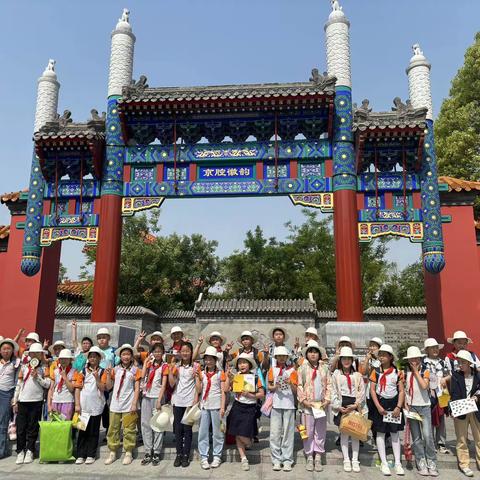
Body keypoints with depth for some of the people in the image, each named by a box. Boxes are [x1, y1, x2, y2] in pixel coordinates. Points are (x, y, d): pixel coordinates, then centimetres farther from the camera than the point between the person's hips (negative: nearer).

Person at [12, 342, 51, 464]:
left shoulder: (44, 368, 3)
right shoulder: (24, 367, 9)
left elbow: (47, 384, -4)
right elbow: (18, 385, 10)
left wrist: (37, 377, -14)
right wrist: (15, 401, 7)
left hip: (36, 401, -2)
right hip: (23, 401, 2)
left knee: (33, 427, 4)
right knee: (21, 427, 2)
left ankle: (30, 451, 14)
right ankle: (20, 451, 13)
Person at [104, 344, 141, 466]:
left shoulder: (135, 370, 1)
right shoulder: (115, 370, 8)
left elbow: (137, 389, -1)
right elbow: (109, 387, 8)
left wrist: (134, 404, -8)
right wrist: (108, 375, -5)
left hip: (129, 405, -3)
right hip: (115, 404, 3)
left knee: (129, 430, 1)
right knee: (113, 428, 6)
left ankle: (128, 453, 11)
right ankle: (112, 452, 17)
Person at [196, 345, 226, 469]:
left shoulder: (220, 373, 0)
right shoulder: (202, 373, 9)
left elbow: (223, 391, -3)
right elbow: (199, 390, 2)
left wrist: (222, 407, -9)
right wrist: (197, 376, -6)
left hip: (216, 405, -3)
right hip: (204, 405, 3)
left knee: (217, 431, 4)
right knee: (203, 431, 3)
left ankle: (217, 456, 13)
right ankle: (204, 457, 11)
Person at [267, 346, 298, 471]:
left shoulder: (292, 370, 3)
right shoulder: (272, 369, 8)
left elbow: (295, 391, 0)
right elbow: (269, 387, 9)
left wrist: (291, 384, -20)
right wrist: (275, 387, -12)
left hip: (289, 404, -1)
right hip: (276, 404, 1)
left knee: (288, 433, 1)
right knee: (275, 433, 1)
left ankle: (287, 460, 8)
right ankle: (276, 460, 11)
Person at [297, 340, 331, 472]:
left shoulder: (325, 368, 6)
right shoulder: (303, 368, 1)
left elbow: (329, 385, 5)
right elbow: (299, 386, -2)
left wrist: (327, 400, -4)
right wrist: (304, 400, -10)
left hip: (321, 405, 2)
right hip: (307, 405, -2)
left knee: (320, 432, 7)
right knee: (308, 432, 4)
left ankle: (318, 457, 17)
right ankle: (309, 457, 15)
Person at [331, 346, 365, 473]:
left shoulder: (357, 375, 7)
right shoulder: (336, 374, 4)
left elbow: (362, 392, 2)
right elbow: (334, 392, 0)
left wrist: (356, 405, -11)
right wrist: (338, 406, -11)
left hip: (355, 405, 1)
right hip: (342, 405, -1)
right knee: (344, 432, 2)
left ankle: (355, 460, 9)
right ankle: (346, 460, 11)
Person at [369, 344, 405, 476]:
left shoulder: (397, 372, -1)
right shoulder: (376, 371, -1)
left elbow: (401, 391, -1)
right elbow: (372, 390, -3)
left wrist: (398, 407, -10)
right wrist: (378, 407, -11)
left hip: (394, 403, 0)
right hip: (380, 403, 0)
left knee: (395, 434, 7)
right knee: (380, 433, 4)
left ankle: (398, 463, 15)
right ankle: (384, 463, 12)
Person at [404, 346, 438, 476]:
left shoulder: (425, 371, -2)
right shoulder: (406, 372, 3)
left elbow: (424, 386, -19)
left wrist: (416, 372, -14)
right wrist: (405, 404, -3)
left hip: (424, 406, -2)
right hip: (411, 406, 2)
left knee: (427, 435, -11)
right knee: (416, 437, 6)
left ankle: (431, 462, 1)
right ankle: (421, 462, 14)